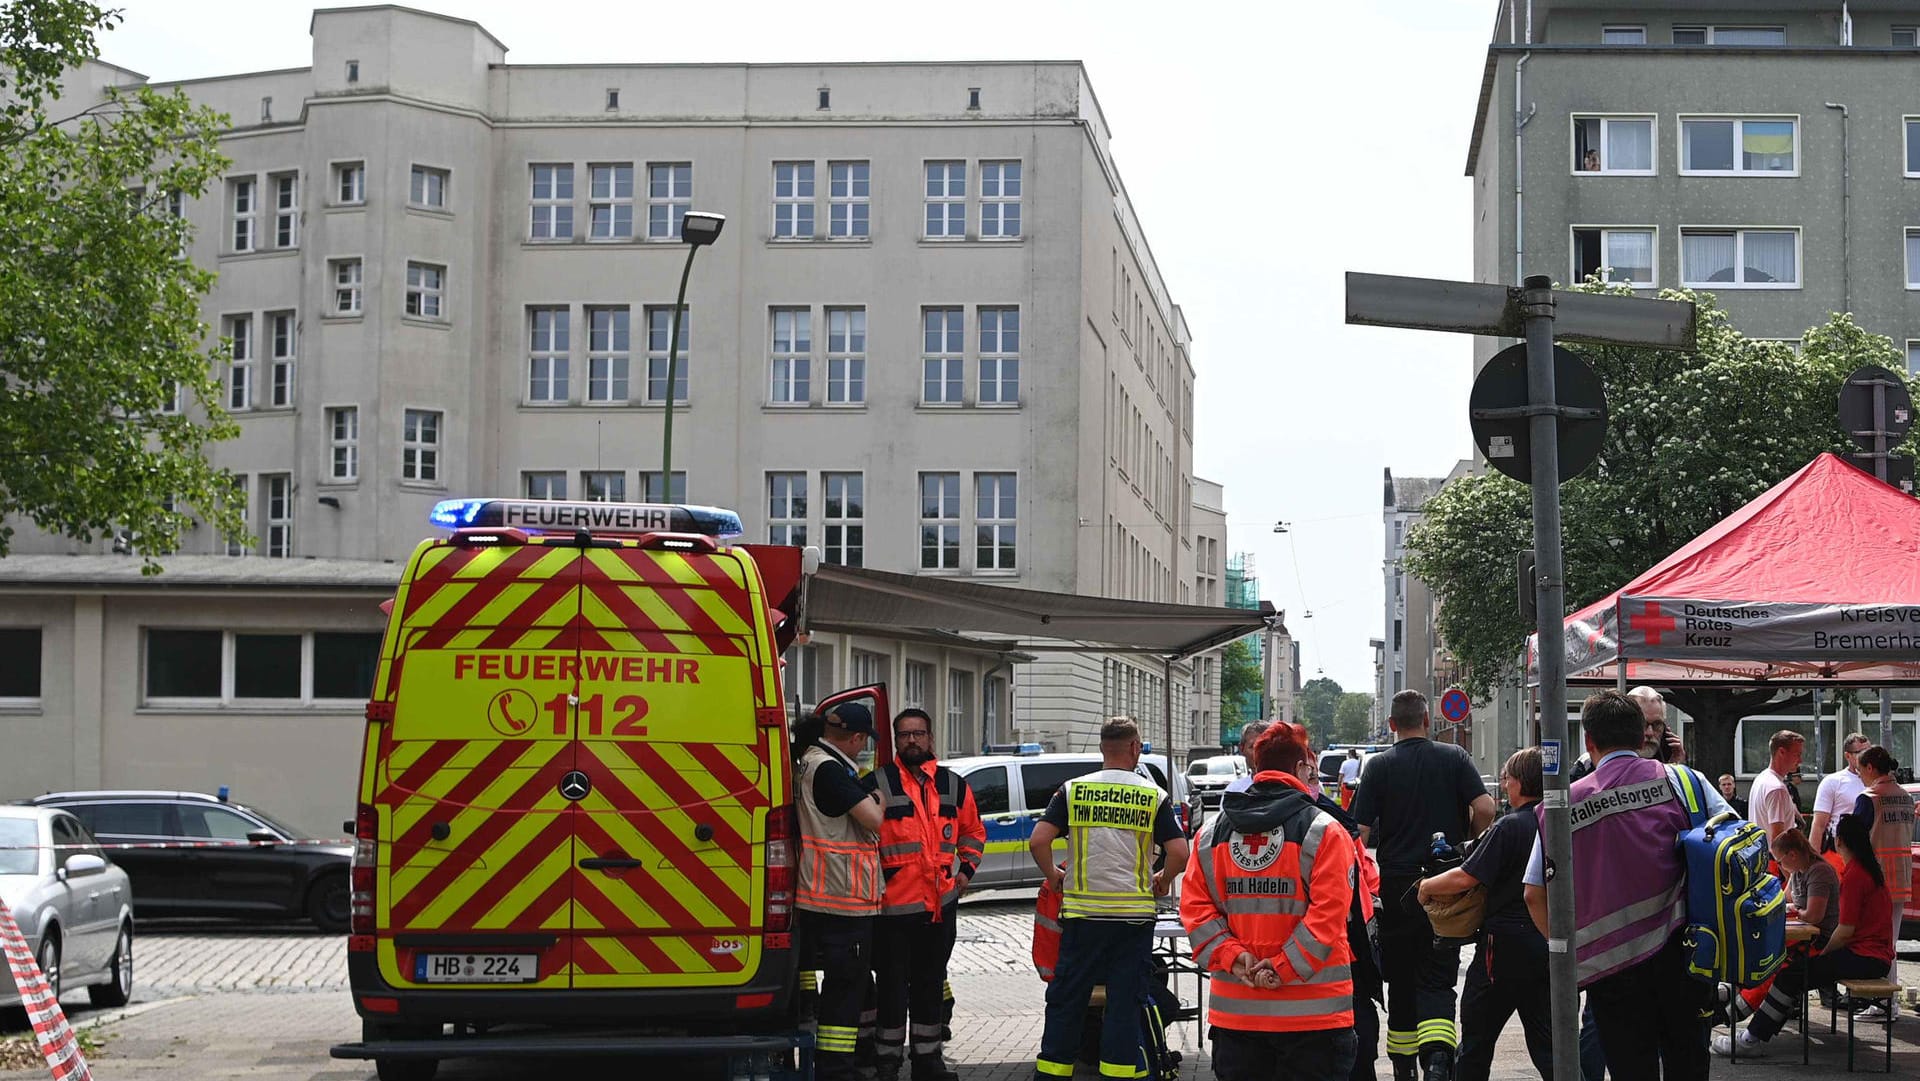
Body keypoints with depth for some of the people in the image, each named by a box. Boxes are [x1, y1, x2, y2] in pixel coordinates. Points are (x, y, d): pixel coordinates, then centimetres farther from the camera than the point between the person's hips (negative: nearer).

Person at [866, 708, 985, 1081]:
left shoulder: (954, 785, 10)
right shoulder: (877, 783, -4)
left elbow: (973, 832, 24)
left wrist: (966, 870, 13)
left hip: (941, 904, 4)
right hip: (892, 905, -4)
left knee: (930, 984, 14)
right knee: (892, 987, -2)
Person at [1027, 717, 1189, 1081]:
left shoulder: (1072, 791, 0)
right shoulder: (1153, 796, -1)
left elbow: (1038, 842, -8)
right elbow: (1179, 853, -7)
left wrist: (1053, 875, 9)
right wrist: (1162, 880, 12)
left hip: (1081, 912, 1)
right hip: (1134, 914, 0)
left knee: (1066, 999, 8)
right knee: (1125, 1003, 5)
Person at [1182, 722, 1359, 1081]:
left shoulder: (1213, 834, 6)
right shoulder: (1323, 831, -7)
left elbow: (1194, 905, -1)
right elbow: (1329, 911, -16)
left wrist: (1232, 956, -6)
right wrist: (1286, 967, -13)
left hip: (1235, 1009, 4)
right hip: (1312, 1012, -4)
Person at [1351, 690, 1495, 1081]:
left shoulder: (1379, 765, -1)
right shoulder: (1454, 757, 1)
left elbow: (1361, 830, -7)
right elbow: (1485, 808, -10)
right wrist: (1466, 845, 8)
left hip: (1396, 886, 0)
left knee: (1401, 978, 12)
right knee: (1436, 977, -1)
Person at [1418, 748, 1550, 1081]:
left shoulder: (1510, 827, -16)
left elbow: (1467, 878, -18)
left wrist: (1427, 886, -3)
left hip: (1507, 944, -7)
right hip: (1548, 944, 7)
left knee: (1477, 1038, 6)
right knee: (1543, 1037, 9)